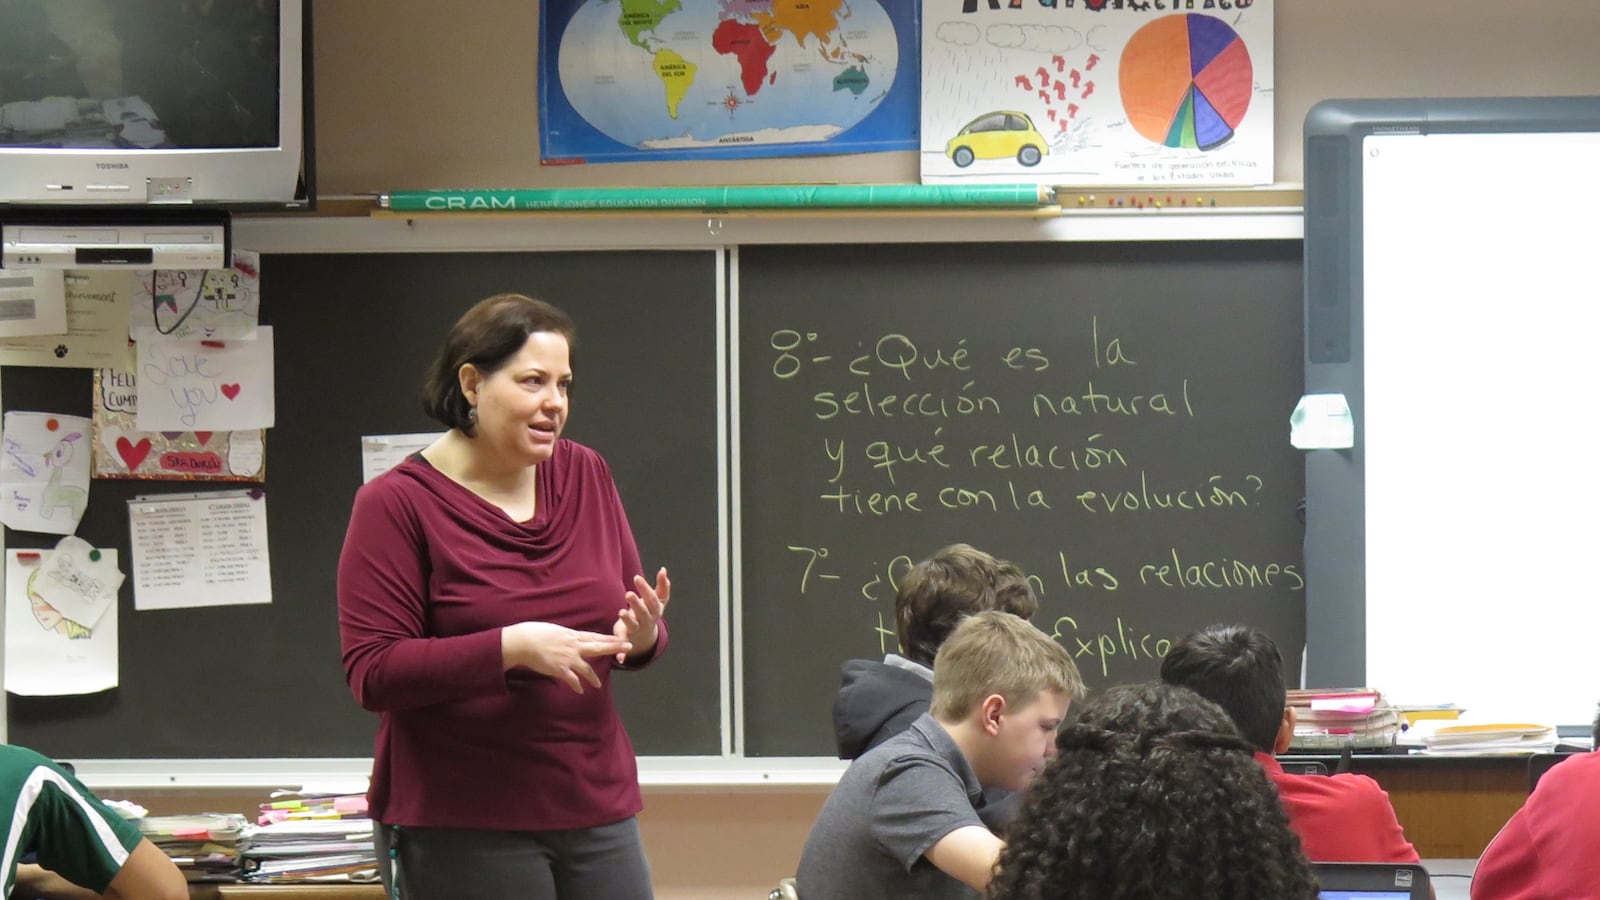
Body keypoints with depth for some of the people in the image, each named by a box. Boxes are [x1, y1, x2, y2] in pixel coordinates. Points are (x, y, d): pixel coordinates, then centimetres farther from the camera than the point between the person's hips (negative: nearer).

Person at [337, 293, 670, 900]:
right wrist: (511, 647, -23)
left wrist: (643, 636, -7)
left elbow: (629, 618, 17)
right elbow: (371, 673, -13)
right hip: (459, 827, -5)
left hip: (596, 811, 5)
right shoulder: (395, 504, -6)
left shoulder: (586, 477, 9)